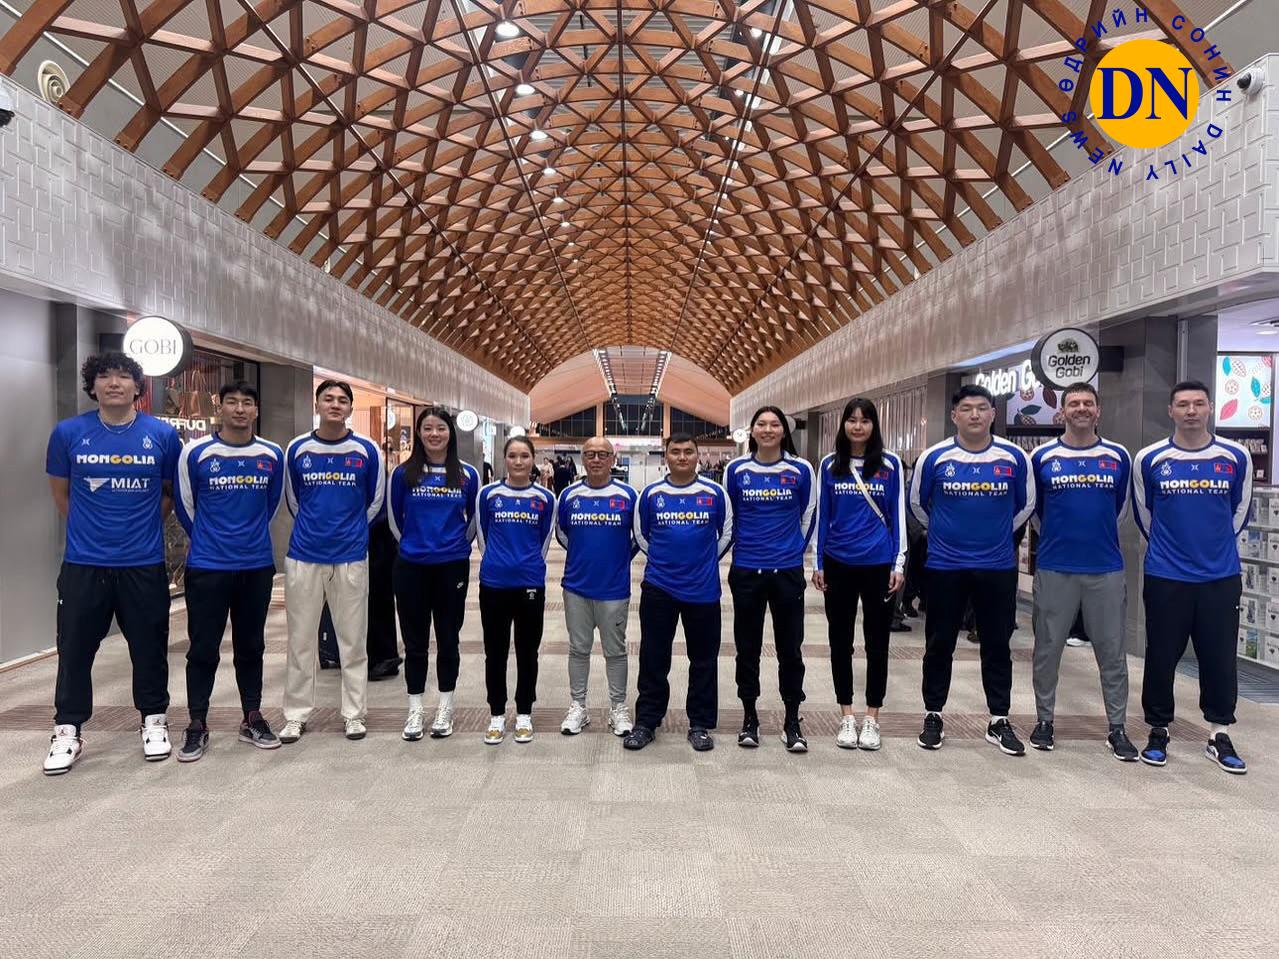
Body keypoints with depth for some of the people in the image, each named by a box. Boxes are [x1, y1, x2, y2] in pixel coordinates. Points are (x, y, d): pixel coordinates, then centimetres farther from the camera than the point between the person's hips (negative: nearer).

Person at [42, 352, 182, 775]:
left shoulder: (163, 435, -2)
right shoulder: (68, 433, -1)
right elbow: (60, 491, 12)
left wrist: (144, 526, 8)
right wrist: (89, 527, 13)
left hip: (144, 564, 0)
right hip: (83, 563, 0)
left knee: (149, 648, 10)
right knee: (75, 649, 7)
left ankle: (154, 721, 26)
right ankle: (67, 731, 21)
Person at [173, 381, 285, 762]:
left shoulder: (272, 455, 2)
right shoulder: (196, 453, -6)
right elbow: (184, 505, 6)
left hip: (257, 566, 3)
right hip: (207, 567, -2)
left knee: (251, 646, 12)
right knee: (203, 648, 3)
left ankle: (252, 719, 23)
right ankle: (197, 725, 15)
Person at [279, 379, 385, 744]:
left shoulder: (367, 450, -1)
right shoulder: (297, 449, 3)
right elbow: (293, 499, 15)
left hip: (351, 556, -1)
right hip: (304, 556, 1)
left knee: (353, 640, 6)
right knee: (300, 640, 7)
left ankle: (353, 713, 17)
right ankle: (296, 715, 18)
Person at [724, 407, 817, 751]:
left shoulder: (800, 470, 0)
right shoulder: (737, 470, 1)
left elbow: (808, 515, 10)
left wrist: (795, 550, 10)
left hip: (788, 570, 0)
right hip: (746, 571, 1)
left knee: (790, 647, 5)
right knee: (747, 647, 8)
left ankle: (792, 722, 16)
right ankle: (749, 717, 21)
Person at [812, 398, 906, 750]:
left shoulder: (890, 464, 0)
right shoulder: (830, 465, 3)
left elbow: (898, 515, 1)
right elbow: (822, 516, 7)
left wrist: (899, 564, -4)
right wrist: (819, 564, 4)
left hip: (879, 565, -1)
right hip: (839, 565, 1)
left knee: (877, 642, 7)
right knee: (840, 641, 8)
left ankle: (872, 719, 18)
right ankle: (846, 716, 20)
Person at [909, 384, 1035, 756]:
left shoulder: (1015, 457, -2)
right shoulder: (934, 457, -5)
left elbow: (1026, 505, 13)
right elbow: (918, 504, 10)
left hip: (998, 567, 1)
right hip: (945, 566, -1)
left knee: (997, 646, 9)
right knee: (939, 645, 8)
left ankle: (999, 721, 21)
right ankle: (933, 716, 21)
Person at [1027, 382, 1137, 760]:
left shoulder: (1117, 457, 5)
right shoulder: (1043, 457, 1)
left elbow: (1120, 508, 18)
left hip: (1106, 569, 1)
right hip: (1054, 569, -1)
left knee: (1112, 651, 6)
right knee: (1048, 649, 7)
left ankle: (1117, 728, 16)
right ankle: (1044, 720, 20)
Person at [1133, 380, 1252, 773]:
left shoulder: (1236, 457, 0)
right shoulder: (1149, 459, -3)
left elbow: (1240, 510, 14)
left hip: (1221, 577, 1)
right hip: (1166, 577, -1)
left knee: (1220, 659, 7)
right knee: (1161, 658, 6)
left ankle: (1220, 735, 21)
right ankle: (1159, 731, 20)